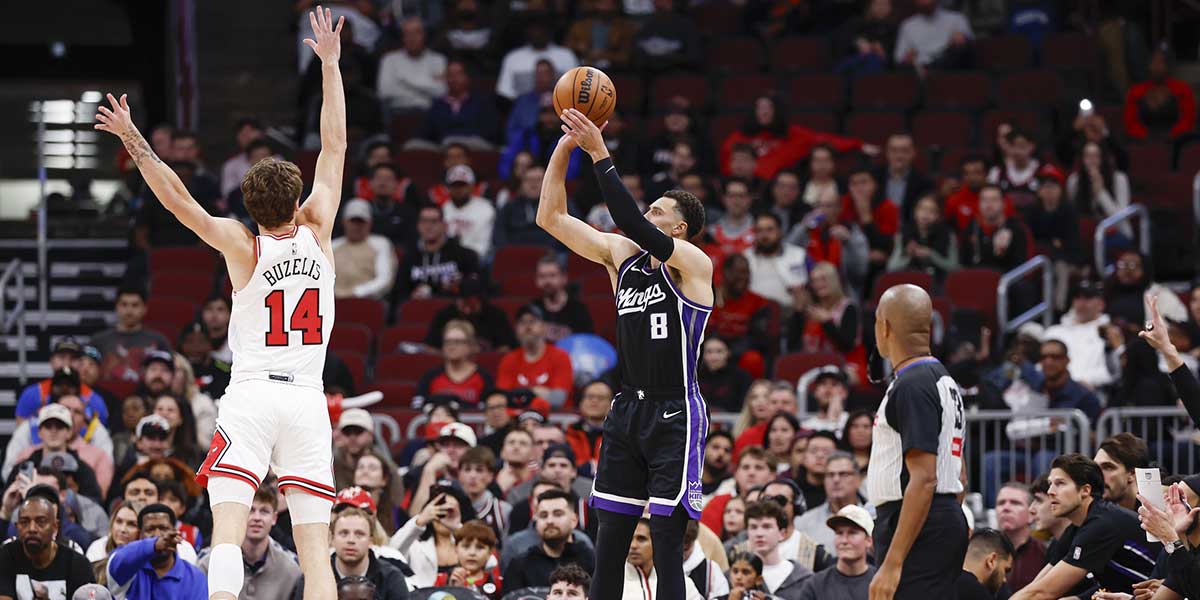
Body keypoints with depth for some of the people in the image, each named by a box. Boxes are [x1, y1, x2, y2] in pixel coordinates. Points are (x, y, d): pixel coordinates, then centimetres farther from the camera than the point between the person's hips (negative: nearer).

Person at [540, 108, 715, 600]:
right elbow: (551, 218, 8)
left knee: (667, 541, -8)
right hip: (628, 409, 7)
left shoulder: (693, 263, -8)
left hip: (675, 416, -7)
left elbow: (635, 227, -25)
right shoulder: (621, 256, 10)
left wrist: (600, 155, -25)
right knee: (609, 541, 6)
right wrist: (565, 148, -3)